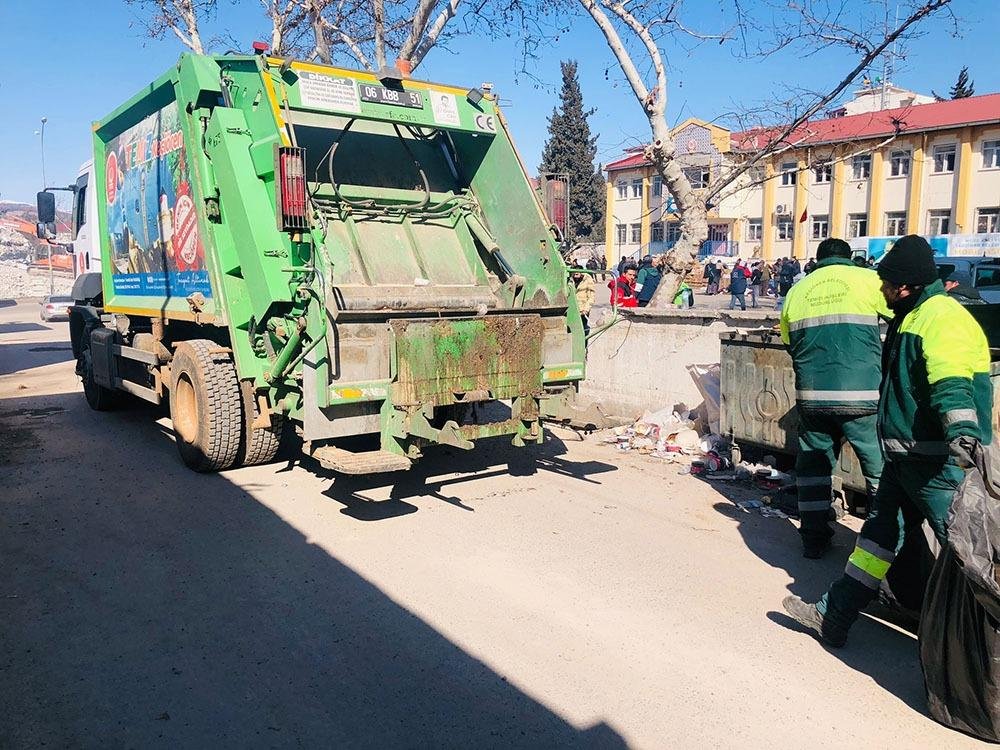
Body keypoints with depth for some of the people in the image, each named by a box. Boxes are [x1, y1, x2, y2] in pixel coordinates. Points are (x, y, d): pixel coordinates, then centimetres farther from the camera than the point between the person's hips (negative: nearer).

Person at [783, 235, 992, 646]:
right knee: (880, 532, 14)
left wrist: (964, 435, -47)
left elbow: (952, 385, -33)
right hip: (905, 457, 11)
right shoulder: (910, 317, 16)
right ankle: (832, 616, 22)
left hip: (939, 462, -11)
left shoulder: (942, 318, -17)